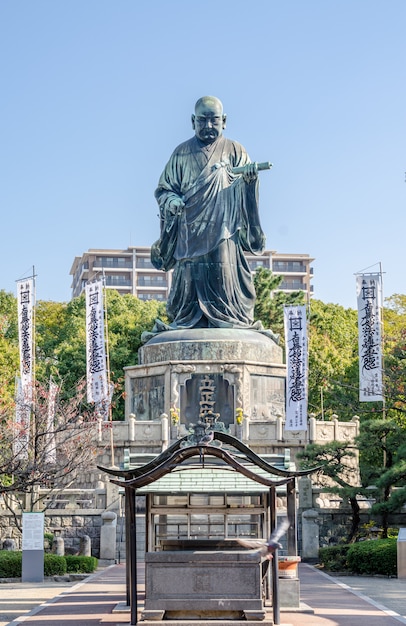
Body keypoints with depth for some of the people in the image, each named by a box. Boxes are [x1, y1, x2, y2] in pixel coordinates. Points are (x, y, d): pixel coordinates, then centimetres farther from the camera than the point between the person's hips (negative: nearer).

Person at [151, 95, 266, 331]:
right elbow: (163, 188, 13)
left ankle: (230, 322, -10)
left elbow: (243, 185, 0)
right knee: (190, 276, -6)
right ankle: (187, 325, -5)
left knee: (224, 274, -10)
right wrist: (171, 200, -10)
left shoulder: (234, 150, 11)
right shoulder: (182, 153, 13)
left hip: (224, 230, -1)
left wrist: (248, 179, -24)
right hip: (189, 231, 1)